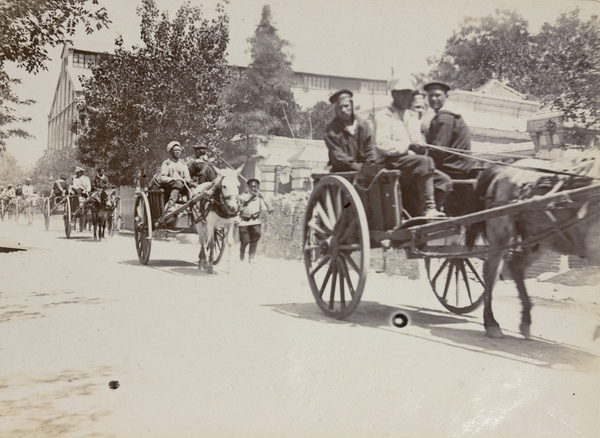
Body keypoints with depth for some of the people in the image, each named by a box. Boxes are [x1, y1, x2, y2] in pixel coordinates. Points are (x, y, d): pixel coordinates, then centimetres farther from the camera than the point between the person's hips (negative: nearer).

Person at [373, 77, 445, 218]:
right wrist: (408, 146, -20)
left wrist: (420, 146, -1)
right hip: (389, 162, -7)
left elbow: (418, 144, 23)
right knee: (425, 162, -31)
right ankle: (428, 208, -30)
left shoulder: (413, 118, 24)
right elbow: (382, 144, -14)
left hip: (411, 161, 7)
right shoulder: (384, 116, 0)